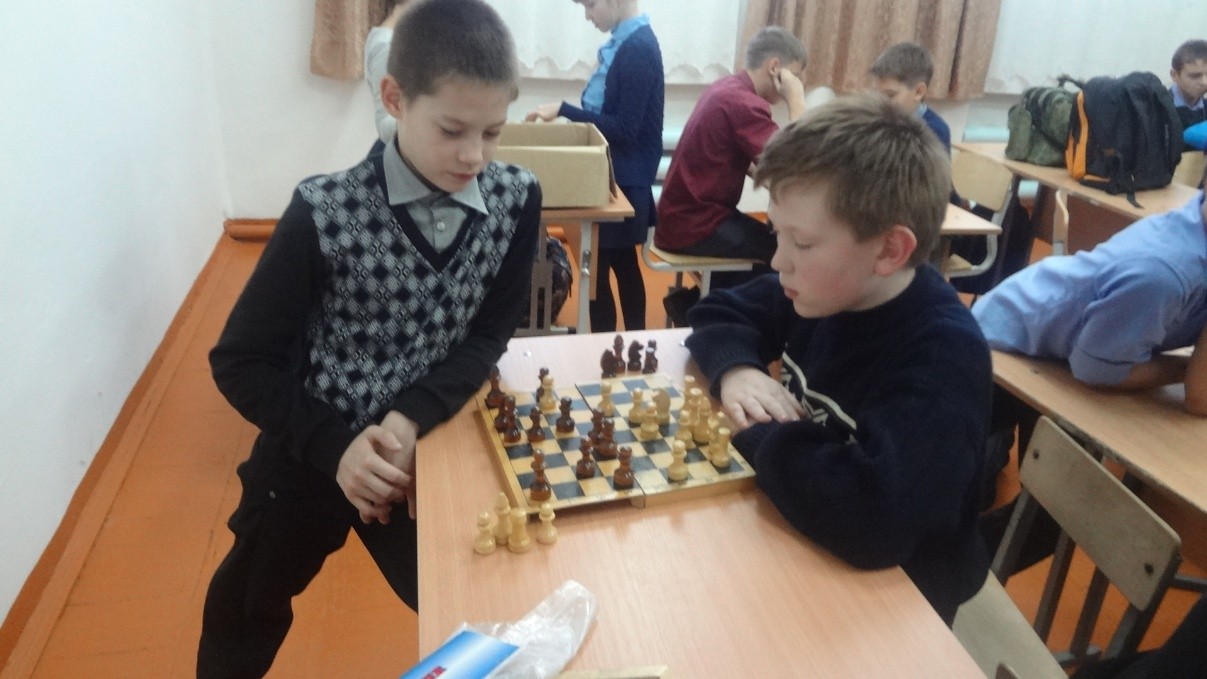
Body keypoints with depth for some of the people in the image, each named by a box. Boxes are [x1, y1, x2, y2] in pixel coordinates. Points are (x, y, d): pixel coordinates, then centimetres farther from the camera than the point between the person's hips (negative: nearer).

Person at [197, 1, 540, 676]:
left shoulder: (517, 200, -13)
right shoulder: (324, 213, -22)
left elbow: (490, 335, -8)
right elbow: (241, 361, -14)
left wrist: (411, 419, -22)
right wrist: (333, 446, -25)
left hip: (427, 449, 1)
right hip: (310, 455, 0)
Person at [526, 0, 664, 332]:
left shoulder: (638, 49, -19)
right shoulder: (624, 42, 9)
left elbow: (624, 129, -22)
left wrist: (563, 110, -21)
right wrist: (568, 112, 6)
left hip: (623, 179, -10)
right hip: (619, 176, 10)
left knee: (598, 270, -4)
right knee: (623, 264, 19)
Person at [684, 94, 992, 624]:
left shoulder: (942, 358, -29)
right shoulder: (823, 287, -7)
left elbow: (869, 518, -43)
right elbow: (719, 314, 6)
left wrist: (759, 433, -26)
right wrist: (736, 369, -16)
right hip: (797, 546, 6)